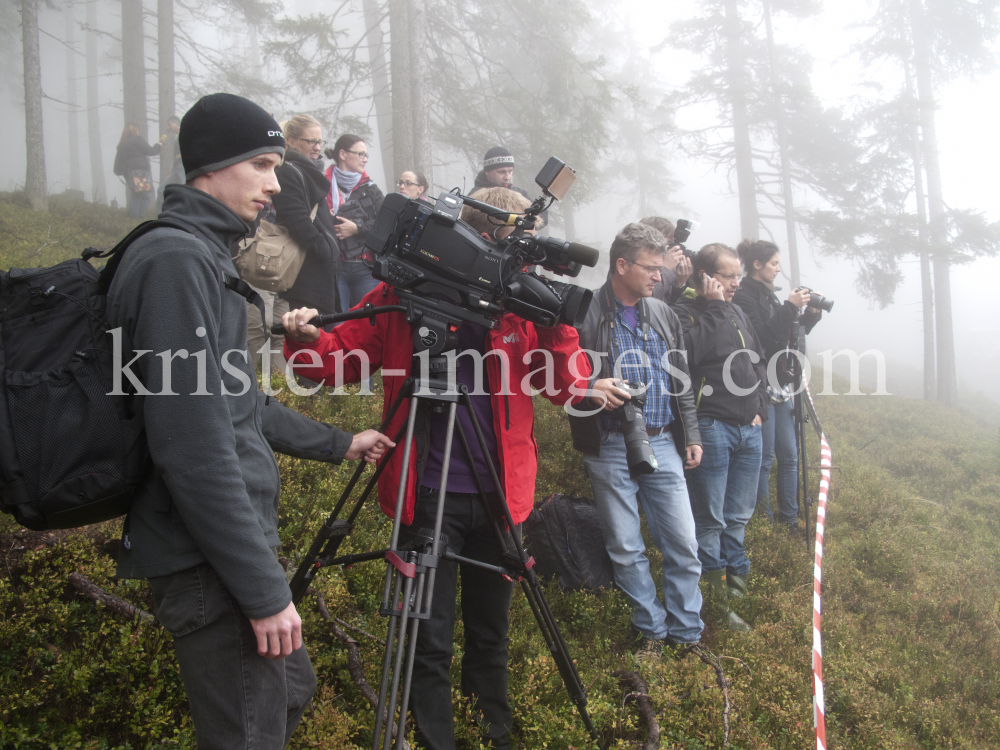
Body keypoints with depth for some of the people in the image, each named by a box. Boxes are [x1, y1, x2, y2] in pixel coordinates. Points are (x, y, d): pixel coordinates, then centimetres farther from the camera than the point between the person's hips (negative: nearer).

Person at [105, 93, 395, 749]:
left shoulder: (205, 257, 15)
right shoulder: (176, 260, -18)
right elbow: (193, 447, -25)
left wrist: (339, 444, 29)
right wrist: (264, 590, -22)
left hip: (236, 546, 11)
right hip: (209, 567, -11)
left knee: (292, 690, 23)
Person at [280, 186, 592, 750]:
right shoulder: (403, 295, -5)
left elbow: (570, 389, -1)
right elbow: (338, 361, 0)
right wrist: (308, 341, -20)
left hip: (501, 494, 3)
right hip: (429, 497, -3)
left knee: (492, 634, 19)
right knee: (431, 641, 3)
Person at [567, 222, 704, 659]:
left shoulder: (663, 315, 12)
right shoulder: (584, 314, -6)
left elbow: (681, 381, 18)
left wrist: (691, 435, 15)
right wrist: (588, 386, -25)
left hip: (663, 444, 4)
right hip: (611, 448, -4)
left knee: (683, 544, 5)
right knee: (626, 548, 5)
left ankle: (686, 634, 21)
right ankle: (652, 630, 23)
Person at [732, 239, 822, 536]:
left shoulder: (769, 295, 15)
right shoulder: (744, 296, -11)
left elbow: (789, 334, 20)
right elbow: (762, 337, -21)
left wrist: (811, 314, 7)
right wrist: (790, 308, -19)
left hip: (780, 385, 9)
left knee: (789, 455, 12)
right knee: (764, 458, -3)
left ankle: (788, 518, 21)